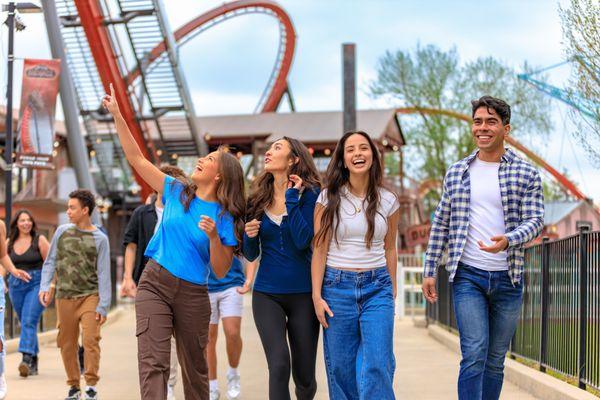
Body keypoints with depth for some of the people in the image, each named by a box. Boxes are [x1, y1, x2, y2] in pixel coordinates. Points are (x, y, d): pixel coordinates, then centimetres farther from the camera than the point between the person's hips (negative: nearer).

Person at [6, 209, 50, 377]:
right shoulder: (10, 242, 9)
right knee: (25, 323, 10)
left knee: (29, 321, -18)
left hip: (37, 283, -4)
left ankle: (26, 359, -28)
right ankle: (33, 362, 20)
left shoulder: (40, 240, -1)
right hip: (16, 285, 5)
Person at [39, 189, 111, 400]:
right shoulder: (62, 231, 7)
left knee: (90, 340, -12)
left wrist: (103, 306, -8)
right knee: (66, 343, 6)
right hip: (64, 297, 3)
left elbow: (103, 274, -2)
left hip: (90, 296, -3)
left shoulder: (99, 238, -1)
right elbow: (50, 262, 12)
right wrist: (44, 286, -4)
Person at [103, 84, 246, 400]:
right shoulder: (176, 193, 5)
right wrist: (117, 115, 1)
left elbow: (221, 271, -5)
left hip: (192, 294, -1)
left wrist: (214, 237, -22)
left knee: (194, 367, 11)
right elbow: (136, 158, 6)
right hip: (154, 283, 1)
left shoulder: (225, 217, -2)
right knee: (153, 362, -12)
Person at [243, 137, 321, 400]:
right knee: (279, 366, -19)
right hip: (267, 294, 2)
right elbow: (251, 255, 11)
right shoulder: (257, 199, 5)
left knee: (304, 375, 8)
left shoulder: (308, 194, -5)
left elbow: (303, 241, -19)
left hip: (303, 293, -2)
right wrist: (249, 236, -10)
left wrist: (292, 199, -17)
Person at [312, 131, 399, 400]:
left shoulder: (388, 201, 5)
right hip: (337, 285, -1)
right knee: (341, 367, 4)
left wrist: (392, 290, 14)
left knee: (377, 366, -9)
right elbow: (320, 250, -1)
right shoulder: (329, 198, -1)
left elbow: (389, 249, 13)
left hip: (377, 287, 1)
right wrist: (317, 296, -5)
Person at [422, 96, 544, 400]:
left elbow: (535, 220, -6)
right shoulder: (456, 173, 6)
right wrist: (429, 271, 8)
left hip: (508, 279, 1)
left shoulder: (526, 174, 1)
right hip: (468, 276, 0)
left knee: (496, 360, 10)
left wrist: (508, 240, -27)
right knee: (474, 355, -12)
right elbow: (440, 224, 11)